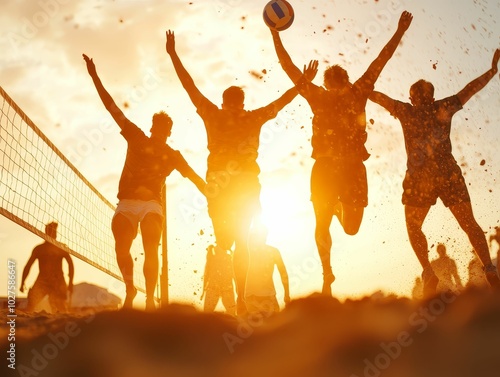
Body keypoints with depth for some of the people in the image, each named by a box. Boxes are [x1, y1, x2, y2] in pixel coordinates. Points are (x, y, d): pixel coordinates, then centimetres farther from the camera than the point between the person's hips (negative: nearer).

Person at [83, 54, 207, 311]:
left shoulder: (172, 155, 13)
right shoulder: (136, 138, 13)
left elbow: (195, 177, 10)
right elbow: (111, 107, 11)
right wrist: (94, 76, 9)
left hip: (151, 204, -1)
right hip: (126, 203, 1)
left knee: (150, 251, -19)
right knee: (121, 250, -10)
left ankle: (150, 300, -18)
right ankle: (130, 289, 17)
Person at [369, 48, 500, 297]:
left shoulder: (406, 111, 0)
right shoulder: (444, 108, 4)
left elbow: (378, 97, 9)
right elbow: (470, 89, 15)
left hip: (420, 180, -2)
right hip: (449, 175, 2)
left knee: (413, 228, 14)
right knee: (470, 225, 10)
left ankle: (429, 273, -1)